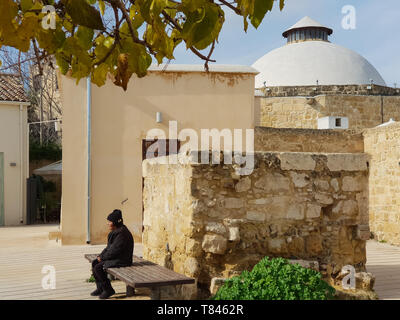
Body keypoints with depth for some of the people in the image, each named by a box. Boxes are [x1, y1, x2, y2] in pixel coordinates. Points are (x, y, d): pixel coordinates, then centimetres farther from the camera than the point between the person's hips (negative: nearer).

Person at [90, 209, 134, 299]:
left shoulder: (121, 234, -22)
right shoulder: (115, 231, 10)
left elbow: (114, 251, -23)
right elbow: (109, 247, 16)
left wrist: (102, 257, -12)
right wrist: (100, 256, 3)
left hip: (121, 260, -10)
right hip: (115, 257, 10)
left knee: (98, 268, -18)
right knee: (94, 263, 4)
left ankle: (108, 290, -5)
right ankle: (100, 288, 10)